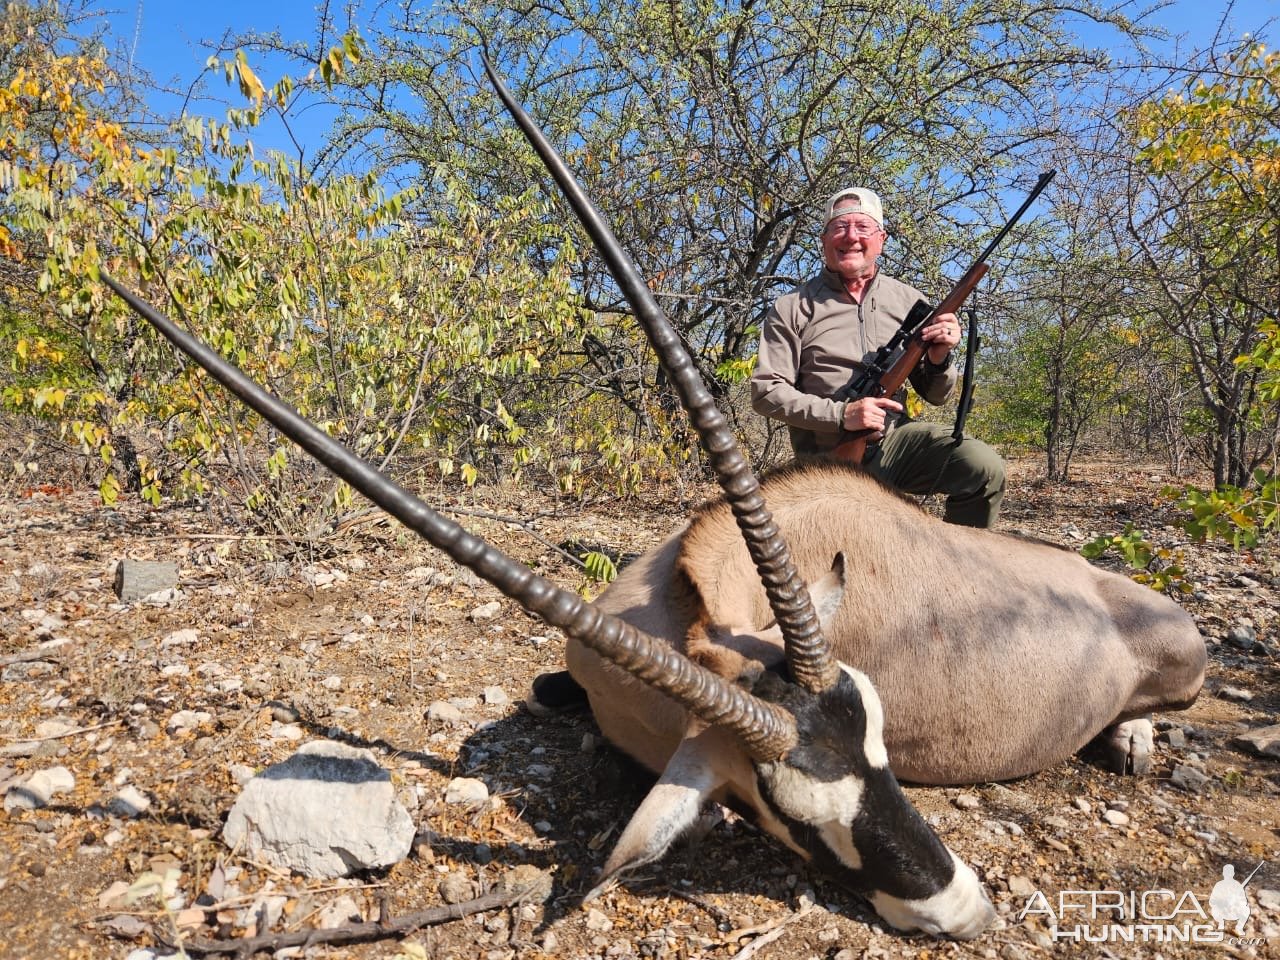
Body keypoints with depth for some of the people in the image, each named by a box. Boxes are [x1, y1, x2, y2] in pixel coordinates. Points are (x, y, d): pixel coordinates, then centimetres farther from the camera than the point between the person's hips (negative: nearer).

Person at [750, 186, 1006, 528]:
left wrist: (938, 359, -13)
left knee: (985, 468, -19)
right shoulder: (793, 308, -1)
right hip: (830, 459, -3)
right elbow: (765, 392, -8)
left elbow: (936, 396, 11)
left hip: (897, 439, 3)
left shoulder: (908, 301, 7)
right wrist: (841, 414, -19)